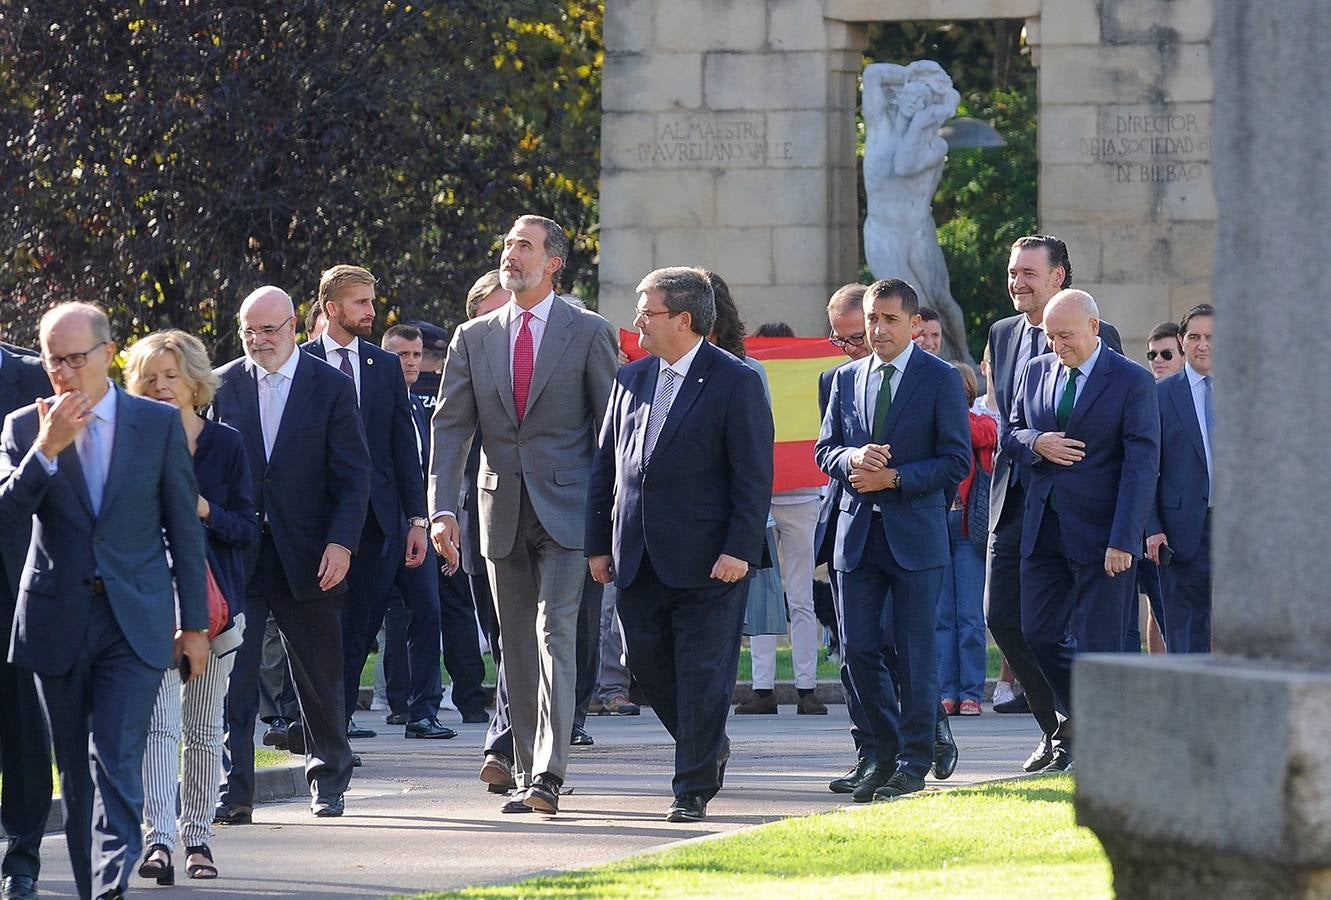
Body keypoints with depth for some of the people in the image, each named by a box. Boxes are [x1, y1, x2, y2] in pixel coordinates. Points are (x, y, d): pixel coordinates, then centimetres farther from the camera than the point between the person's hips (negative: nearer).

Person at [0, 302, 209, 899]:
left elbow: (184, 529, 6)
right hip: (57, 621, 2)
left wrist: (194, 623, 5)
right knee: (76, 770, 9)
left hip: (135, 624, -2)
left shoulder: (159, 424, 2)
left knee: (116, 759, -16)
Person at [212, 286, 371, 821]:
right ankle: (233, 792, -9)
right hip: (237, 555, 1)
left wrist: (341, 542, -12)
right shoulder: (223, 386, 6)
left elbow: (353, 475, -1)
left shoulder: (332, 388, 1)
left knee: (320, 676, 9)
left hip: (306, 556, -1)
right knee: (232, 675, -8)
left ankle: (328, 780, 27)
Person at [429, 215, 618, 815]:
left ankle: (548, 775, -19)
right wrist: (442, 508, -6)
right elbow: (449, 426, 6)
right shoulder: (474, 338, 10)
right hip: (502, 511, 4)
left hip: (565, 507, -4)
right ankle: (527, 771, 15)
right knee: (517, 647, 8)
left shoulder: (589, 333, 1)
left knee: (555, 631, -15)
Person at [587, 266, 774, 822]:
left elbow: (754, 476, -9)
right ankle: (709, 749, 32)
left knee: (702, 673, -2)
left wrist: (740, 550, -16)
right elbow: (605, 466, 15)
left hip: (706, 561, -6)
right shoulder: (631, 379, 11)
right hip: (637, 561, 6)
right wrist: (598, 544, 9)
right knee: (648, 665, 10)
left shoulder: (735, 384, -6)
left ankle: (693, 790, 4)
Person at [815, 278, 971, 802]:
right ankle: (886, 754, 17)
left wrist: (894, 478, -15)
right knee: (859, 649, 3)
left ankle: (914, 762, 6)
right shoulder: (848, 379, 12)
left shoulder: (941, 379, -2)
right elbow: (825, 449, 14)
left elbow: (957, 461, -6)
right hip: (858, 532, 5)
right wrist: (853, 459, -10)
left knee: (914, 654, -2)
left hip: (916, 533, -4)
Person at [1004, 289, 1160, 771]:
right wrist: (1035, 442, -8)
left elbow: (1141, 467, -12)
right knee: (1039, 633, 7)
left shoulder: (1133, 382, -8)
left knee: (1097, 641, -3)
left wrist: (1122, 541, -19)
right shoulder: (1037, 371, 9)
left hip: (1100, 532, -6)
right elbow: (1010, 434, 18)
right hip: (1044, 528, 6)